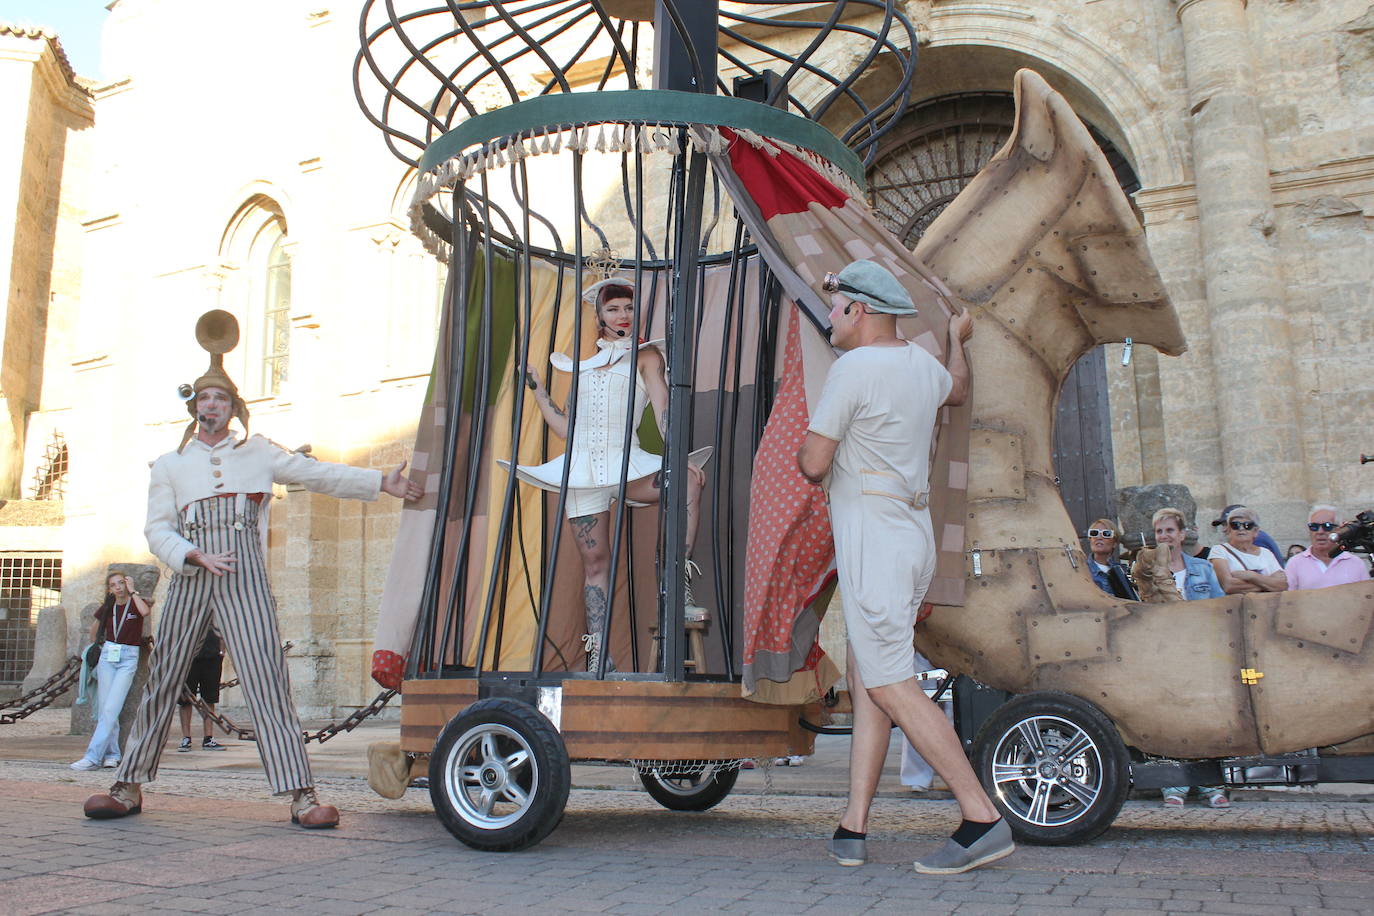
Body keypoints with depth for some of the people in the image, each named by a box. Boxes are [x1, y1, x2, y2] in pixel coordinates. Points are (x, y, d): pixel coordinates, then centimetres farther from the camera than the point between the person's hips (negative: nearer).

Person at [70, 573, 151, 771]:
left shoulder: (136, 602, -1)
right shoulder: (107, 608, 9)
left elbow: (145, 612, -26)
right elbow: (95, 627, 27)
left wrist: (133, 591, -16)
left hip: (128, 659, -4)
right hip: (107, 656, 4)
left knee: (111, 708, -13)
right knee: (104, 707, 1)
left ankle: (93, 756, -17)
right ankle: (111, 754, 8)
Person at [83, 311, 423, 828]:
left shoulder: (258, 453, 14)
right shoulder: (170, 466, 16)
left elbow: (320, 475, 14)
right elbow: (157, 529, 9)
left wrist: (382, 483, 7)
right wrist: (197, 555, -10)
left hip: (245, 583, -2)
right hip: (190, 582, 2)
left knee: (268, 680, -10)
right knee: (162, 680, 5)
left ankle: (300, 793, -13)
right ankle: (129, 785, 19)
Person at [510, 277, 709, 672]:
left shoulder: (645, 355, 11)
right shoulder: (585, 363, 22)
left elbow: (663, 409, -4)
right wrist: (537, 389, 21)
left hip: (626, 464, -3)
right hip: (583, 467, 3)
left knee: (688, 481, -32)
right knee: (594, 562, 1)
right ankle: (597, 652, 6)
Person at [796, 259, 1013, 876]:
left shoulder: (853, 367, -13)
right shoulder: (923, 364, 13)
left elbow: (813, 463, -14)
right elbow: (957, 391, 38)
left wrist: (804, 450, 10)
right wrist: (958, 341, 56)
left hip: (872, 543, -9)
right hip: (913, 539, 9)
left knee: (891, 685, -8)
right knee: (865, 680, 9)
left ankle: (982, 819, -6)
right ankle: (853, 828, 10)